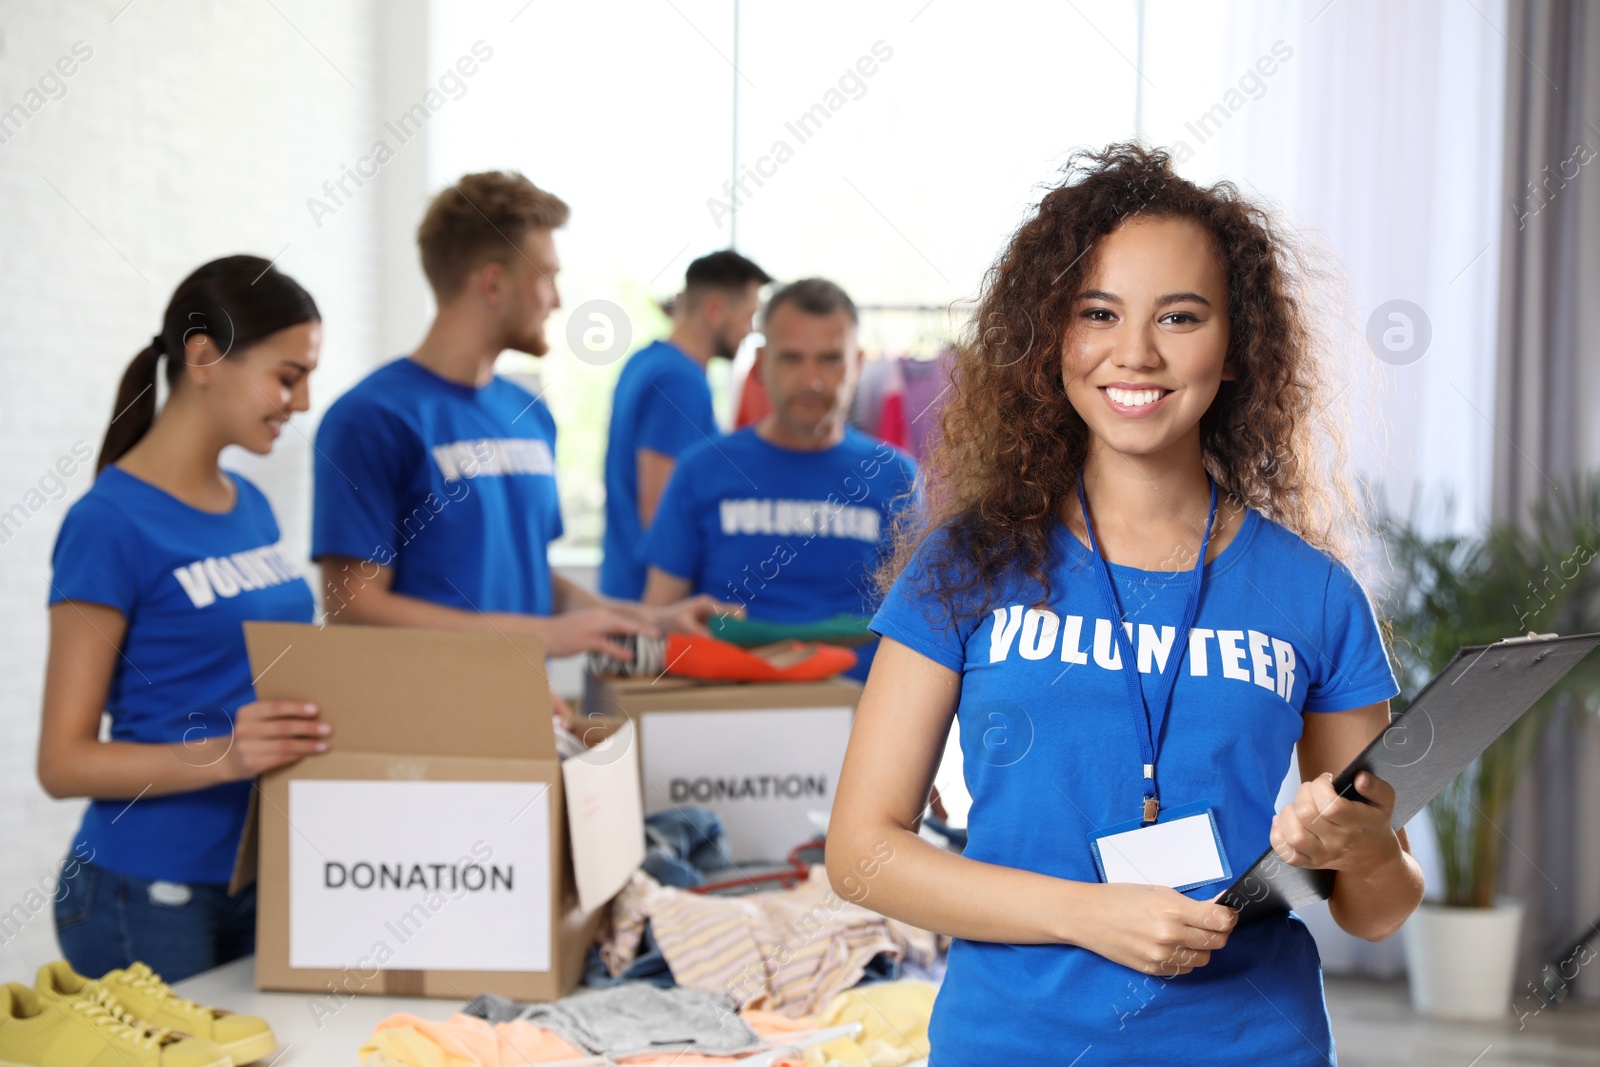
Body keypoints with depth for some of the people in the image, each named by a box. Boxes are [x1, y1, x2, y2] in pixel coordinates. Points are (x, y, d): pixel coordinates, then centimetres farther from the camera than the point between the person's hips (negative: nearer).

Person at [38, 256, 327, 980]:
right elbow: (63, 762, -13)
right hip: (150, 900, -7)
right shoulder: (111, 524, -12)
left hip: (263, 879, 7)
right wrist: (224, 754, -27)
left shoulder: (251, 507, 10)